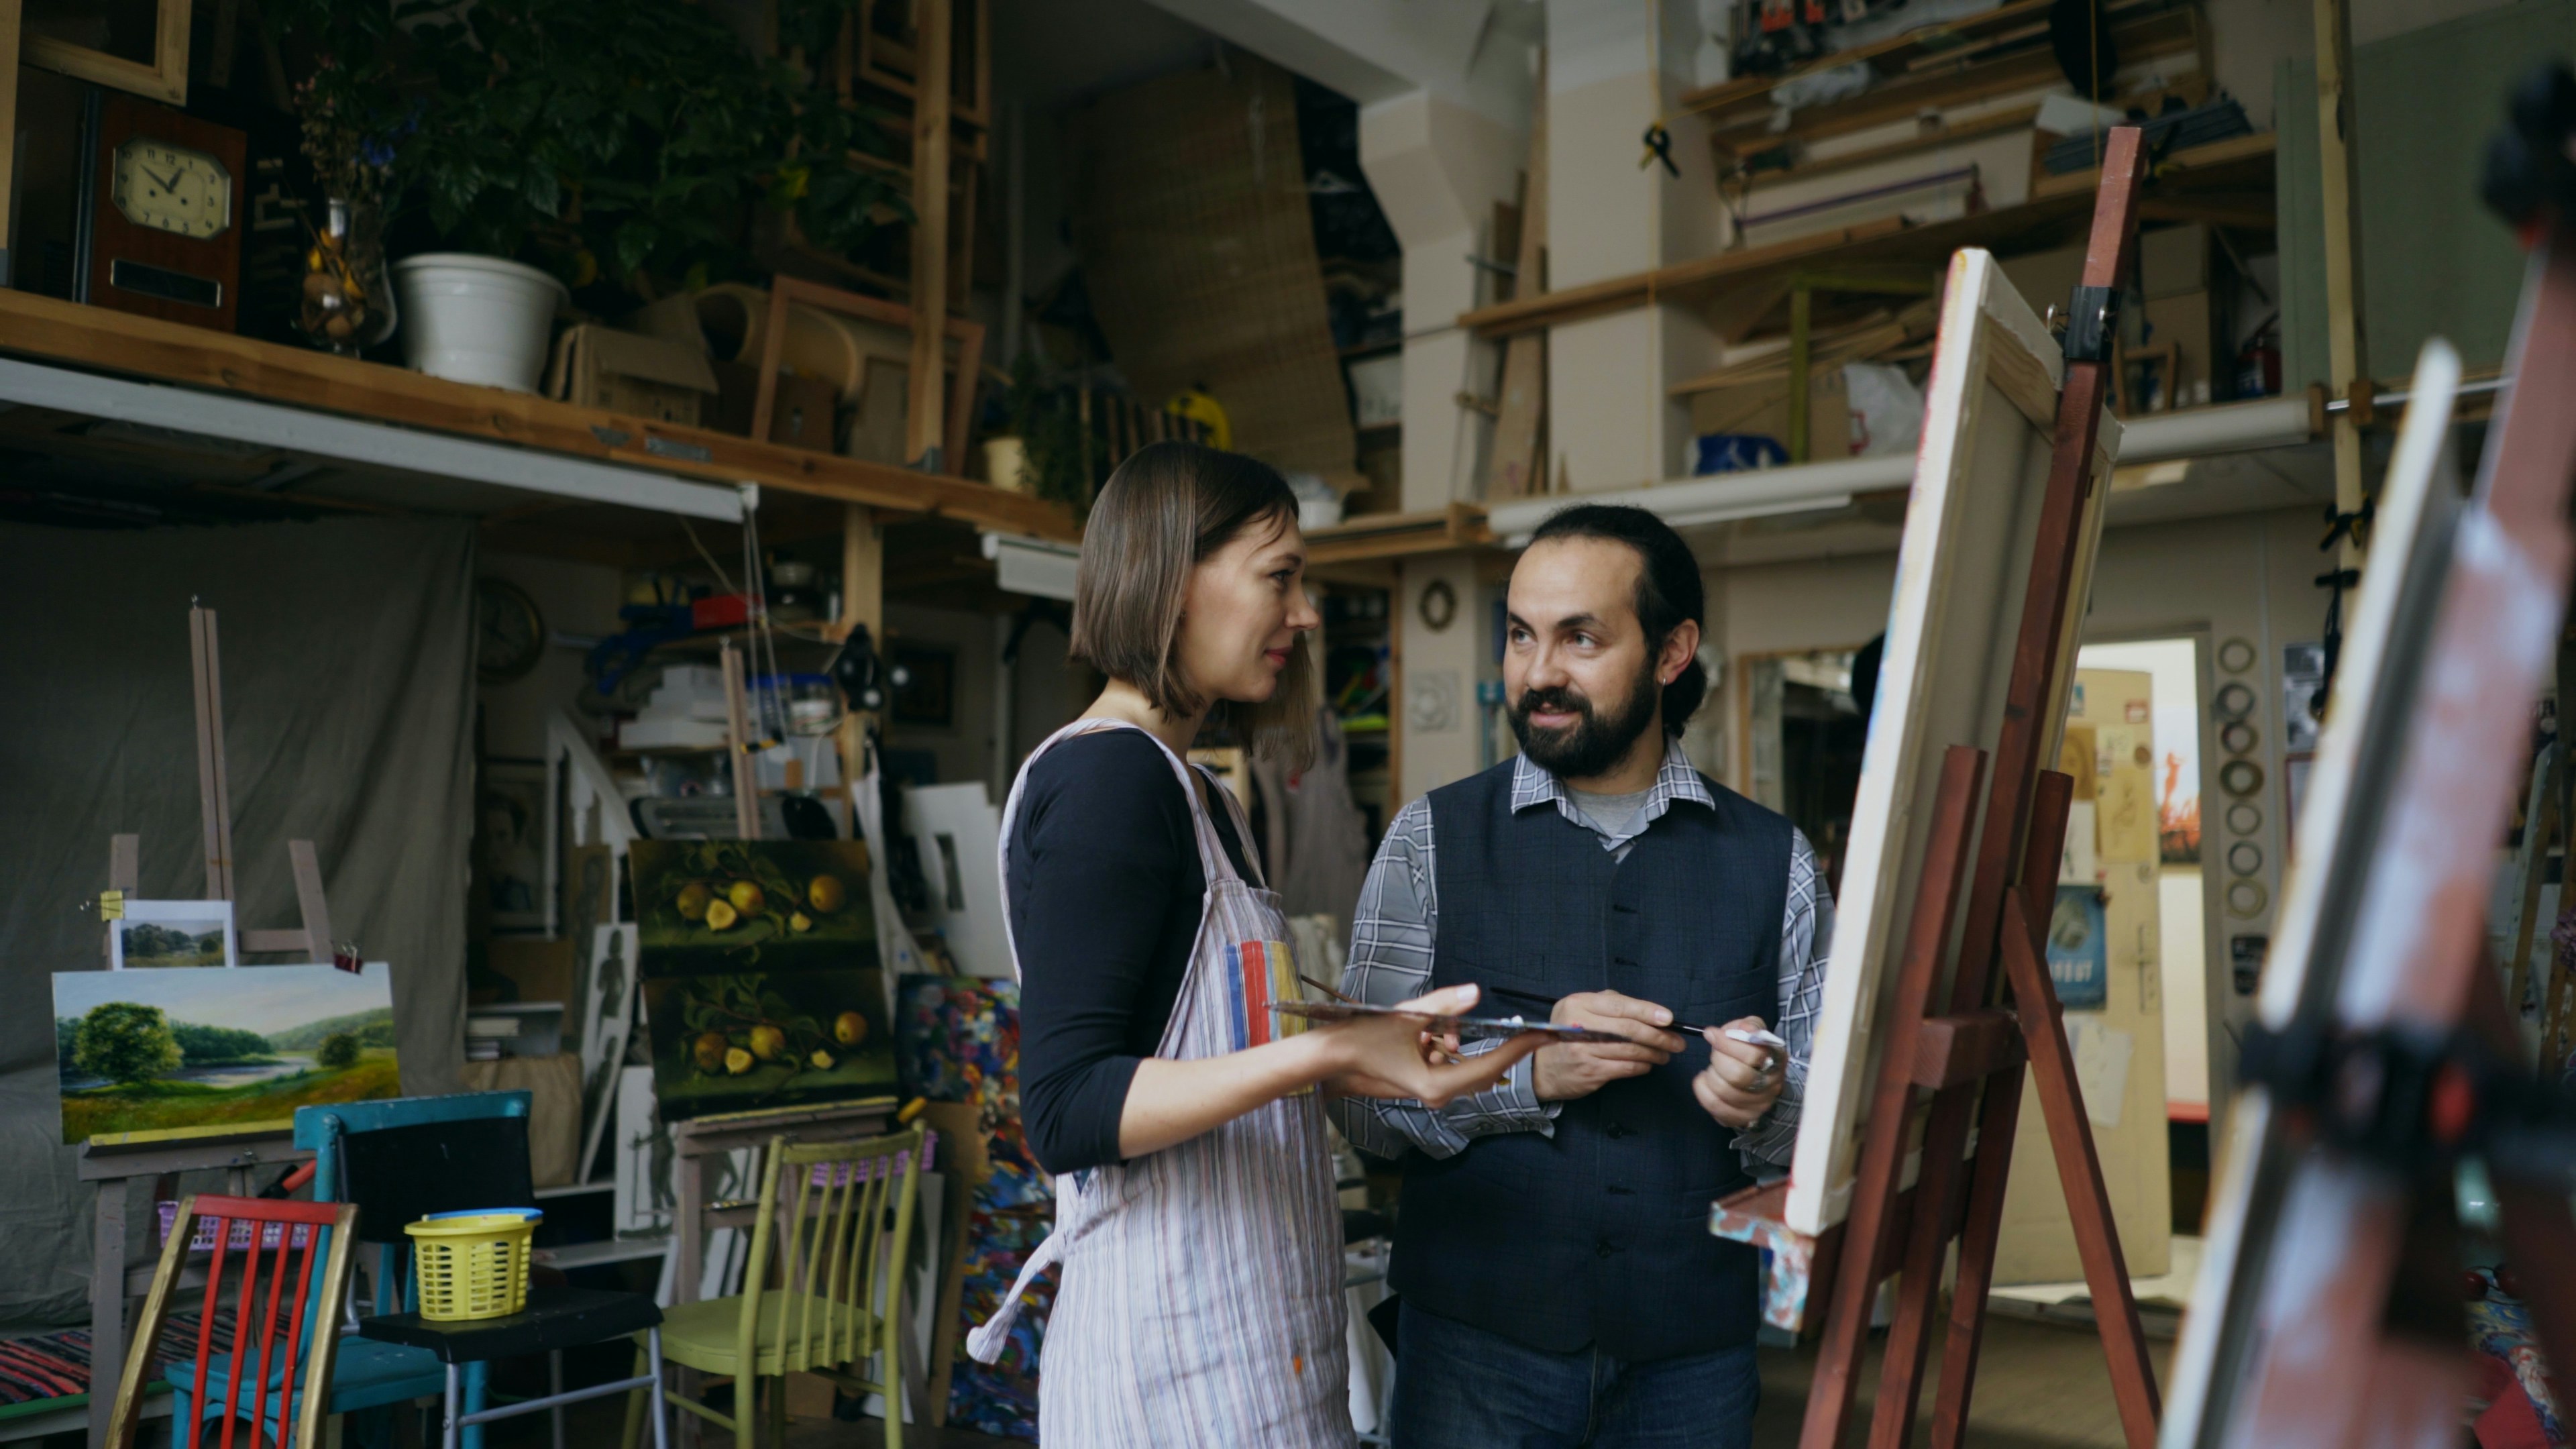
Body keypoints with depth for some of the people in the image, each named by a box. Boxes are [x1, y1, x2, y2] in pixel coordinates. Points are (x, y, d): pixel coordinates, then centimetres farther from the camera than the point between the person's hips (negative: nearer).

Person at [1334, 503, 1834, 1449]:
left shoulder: (1774, 861, 3)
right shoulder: (1434, 839, -1)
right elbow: (1361, 1099, -6)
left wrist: (1765, 1104, -17)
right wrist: (1528, 1073, -20)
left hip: (1693, 1359, 1)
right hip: (1477, 1344, -1)